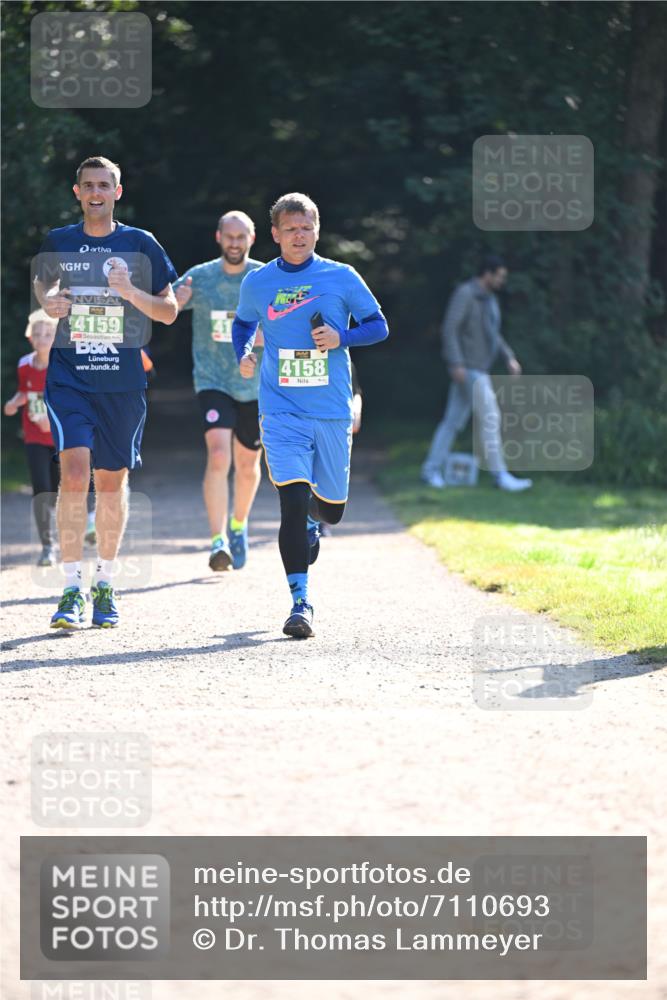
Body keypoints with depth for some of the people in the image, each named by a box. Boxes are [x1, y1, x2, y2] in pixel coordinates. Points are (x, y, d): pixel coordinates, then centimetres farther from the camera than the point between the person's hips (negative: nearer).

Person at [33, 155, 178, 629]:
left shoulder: (140, 244, 2)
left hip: (124, 381, 1)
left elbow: (170, 311, 4)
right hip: (69, 376, 0)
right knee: (74, 472, -16)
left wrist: (132, 293, -14)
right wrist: (48, 300, 1)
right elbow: (43, 283, 24)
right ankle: (72, 590, -16)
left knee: (112, 482, 8)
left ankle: (106, 585, 24)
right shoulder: (58, 242, 6)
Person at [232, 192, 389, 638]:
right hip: (282, 412, -1)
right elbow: (243, 323, 23)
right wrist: (243, 354, 4)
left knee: (331, 508, 10)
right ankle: (301, 602, -11)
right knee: (293, 501, -16)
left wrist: (341, 338, -12)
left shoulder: (341, 278, -1)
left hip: (332, 412, 1)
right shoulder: (257, 283, 4)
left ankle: (312, 521, 49)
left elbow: (378, 325, 6)